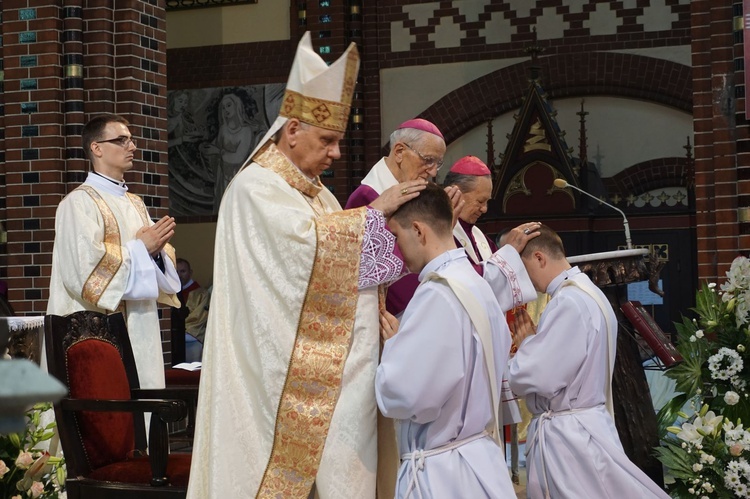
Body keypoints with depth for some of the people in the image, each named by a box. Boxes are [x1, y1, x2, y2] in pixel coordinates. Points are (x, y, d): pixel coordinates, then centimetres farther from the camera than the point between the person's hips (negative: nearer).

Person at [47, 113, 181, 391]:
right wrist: (139, 247, -12)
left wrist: (157, 247, -3)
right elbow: (84, 265, -20)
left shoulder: (135, 203, 18)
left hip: (140, 328, 8)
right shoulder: (80, 202, -7)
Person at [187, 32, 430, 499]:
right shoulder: (256, 186, -10)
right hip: (281, 369, -8)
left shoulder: (315, 191, 17)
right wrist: (376, 210, -14)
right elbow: (310, 239, -24)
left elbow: (346, 260, 16)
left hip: (321, 366, 8)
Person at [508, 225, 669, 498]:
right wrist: (532, 340, 3)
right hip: (580, 425, 10)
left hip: (566, 434, -10)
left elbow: (540, 377, -21)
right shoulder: (586, 293, 14)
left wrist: (524, 344, -3)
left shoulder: (569, 303, -18)